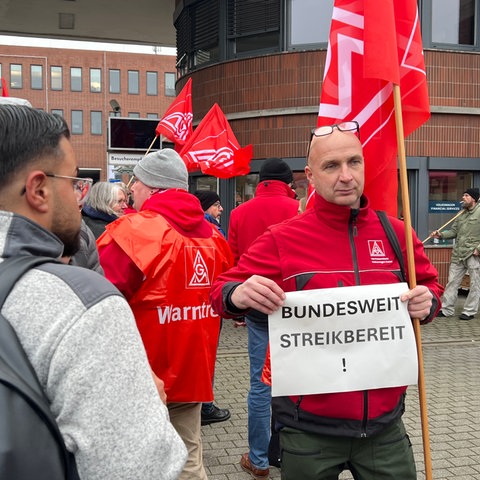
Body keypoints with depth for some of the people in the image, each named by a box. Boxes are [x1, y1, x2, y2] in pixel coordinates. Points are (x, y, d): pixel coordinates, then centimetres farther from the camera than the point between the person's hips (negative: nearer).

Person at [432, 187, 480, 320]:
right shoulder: (462, 215, 16)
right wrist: (441, 235, -1)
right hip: (458, 254, 7)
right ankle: (447, 309, 15)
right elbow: (454, 231, 15)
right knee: (452, 281, 8)